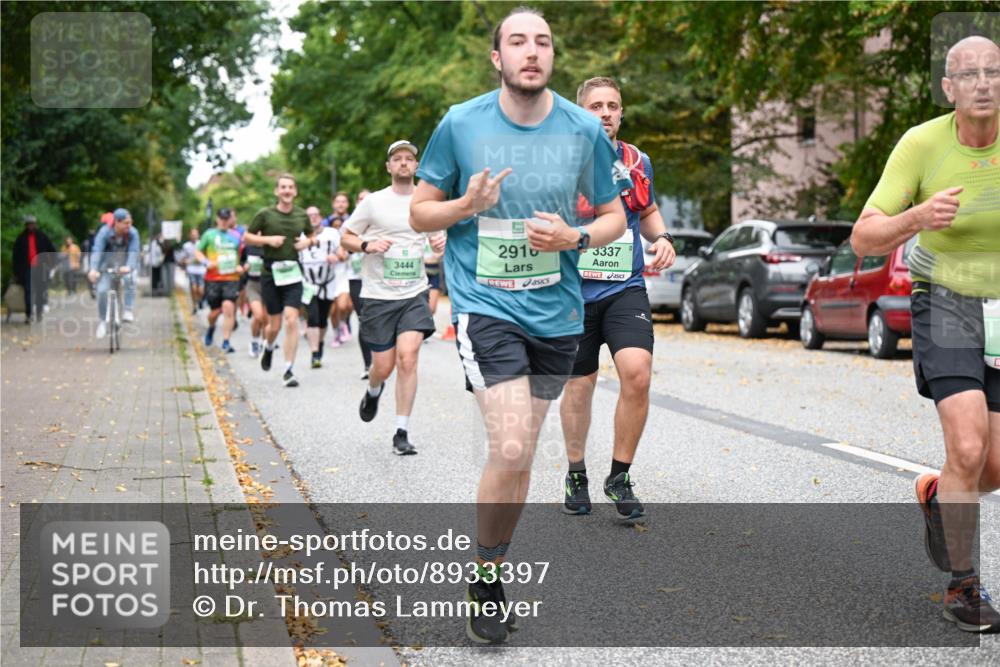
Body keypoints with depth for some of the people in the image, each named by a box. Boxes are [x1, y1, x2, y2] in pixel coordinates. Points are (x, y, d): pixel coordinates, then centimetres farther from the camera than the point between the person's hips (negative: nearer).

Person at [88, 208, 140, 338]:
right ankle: (102, 322, 3)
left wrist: (128, 267, -50)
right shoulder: (104, 232, -21)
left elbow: (133, 252, -30)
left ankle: (128, 311, -23)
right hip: (108, 266, 0)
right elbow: (97, 251, -30)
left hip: (126, 266, 0)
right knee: (102, 291, -14)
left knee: (129, 279, -32)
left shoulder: (133, 233, -20)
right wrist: (93, 269, -45)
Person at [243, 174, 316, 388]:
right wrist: (268, 239, -11)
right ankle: (268, 348, 40)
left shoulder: (302, 215, 6)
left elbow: (311, 237, 22)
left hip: (293, 273, 1)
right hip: (271, 273, -1)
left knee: (291, 321, -12)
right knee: (275, 325, 4)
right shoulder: (265, 214, -2)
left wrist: (308, 242, -1)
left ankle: (288, 370, -6)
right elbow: (246, 237, 5)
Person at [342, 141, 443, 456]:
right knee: (384, 366, 2)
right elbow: (345, 238, 6)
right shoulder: (374, 202, 1)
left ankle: (402, 433, -8)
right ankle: (373, 391, 40)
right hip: (378, 294, -1)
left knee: (408, 357, -16)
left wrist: (442, 242, -3)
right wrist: (367, 245, -14)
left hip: (415, 293, 1)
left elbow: (440, 235, 21)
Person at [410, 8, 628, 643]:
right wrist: (468, 205, -16)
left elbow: (614, 216, 10)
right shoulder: (461, 124, -4)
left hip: (557, 311, 3)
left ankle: (494, 567, 32)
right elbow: (420, 211, 5)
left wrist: (574, 236, -11)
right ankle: (485, 583, 3)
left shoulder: (585, 130, 0)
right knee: (511, 448, -17)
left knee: (520, 454, 12)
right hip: (485, 305, -3)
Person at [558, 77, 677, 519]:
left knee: (637, 374, -18)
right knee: (579, 386, 8)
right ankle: (576, 476, 31)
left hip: (626, 288, 2)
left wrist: (662, 238, 5)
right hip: (574, 292, -1)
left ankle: (620, 478, -2)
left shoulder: (637, 162, 8)